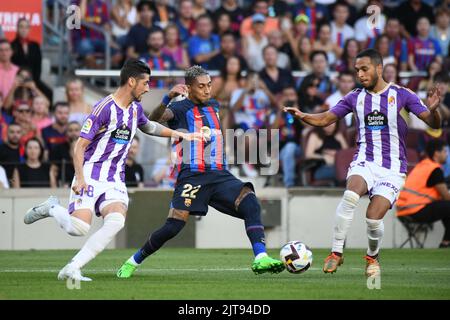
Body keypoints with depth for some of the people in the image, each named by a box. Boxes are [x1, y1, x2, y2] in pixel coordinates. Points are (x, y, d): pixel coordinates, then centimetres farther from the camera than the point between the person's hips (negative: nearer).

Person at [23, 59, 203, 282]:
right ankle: (52, 208, 14)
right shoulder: (105, 108, -13)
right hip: (90, 177, -6)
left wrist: (178, 134, 31)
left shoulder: (135, 108, 12)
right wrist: (80, 178, -25)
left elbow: (148, 127, 37)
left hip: (114, 181, 6)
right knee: (78, 228, -21)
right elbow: (80, 146, -14)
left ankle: (72, 269, -19)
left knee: (116, 222, -23)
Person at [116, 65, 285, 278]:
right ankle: (132, 263, 10)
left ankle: (260, 259, -27)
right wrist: (168, 98, -40)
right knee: (173, 227, -11)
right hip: (192, 177, -5)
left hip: (219, 175, 5)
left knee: (250, 203, -20)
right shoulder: (181, 108, -2)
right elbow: (154, 119, -25)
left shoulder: (213, 106, 18)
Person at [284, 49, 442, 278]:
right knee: (350, 195, -32)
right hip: (364, 162, 2)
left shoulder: (402, 95, -1)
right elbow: (325, 119, 14)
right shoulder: (355, 97, 8)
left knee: (373, 218, -19)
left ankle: (372, 257, 15)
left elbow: (434, 124, -4)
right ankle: (336, 253, -21)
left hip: (392, 167, -2)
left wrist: (433, 110, -28)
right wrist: (302, 116, -6)